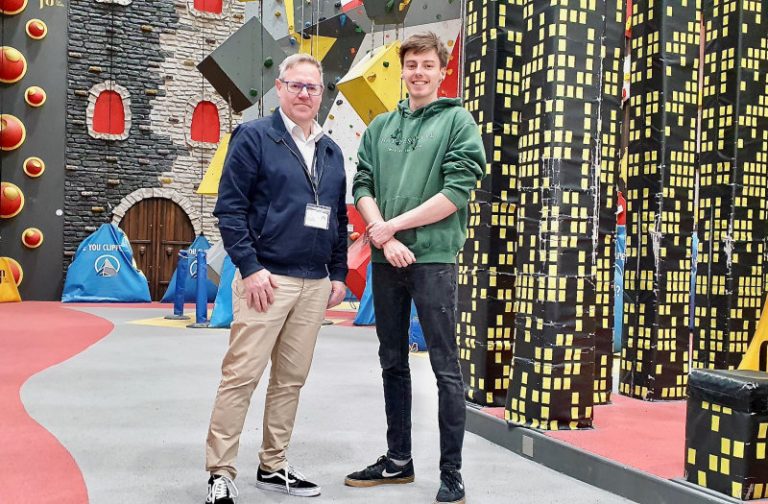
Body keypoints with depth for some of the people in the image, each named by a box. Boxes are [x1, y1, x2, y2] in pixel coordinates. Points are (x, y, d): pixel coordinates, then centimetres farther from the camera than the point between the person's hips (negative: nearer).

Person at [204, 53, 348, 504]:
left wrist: (339, 274, 13)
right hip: (267, 279, -6)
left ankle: (273, 467, 23)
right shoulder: (254, 137, -2)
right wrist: (250, 268, -14)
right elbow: (230, 208, -7)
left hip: (315, 284, 6)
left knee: (292, 378, 11)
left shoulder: (331, 151, 16)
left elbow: (340, 219, 20)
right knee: (242, 375, -5)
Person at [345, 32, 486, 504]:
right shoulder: (380, 126, 14)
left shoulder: (458, 120, 1)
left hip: (434, 258, -5)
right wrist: (385, 239, -10)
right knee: (393, 363, 13)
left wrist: (394, 225, -11)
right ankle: (398, 460, 26)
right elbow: (363, 187, 6)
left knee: (446, 368, -1)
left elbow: (458, 191, -11)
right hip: (386, 259, 5)